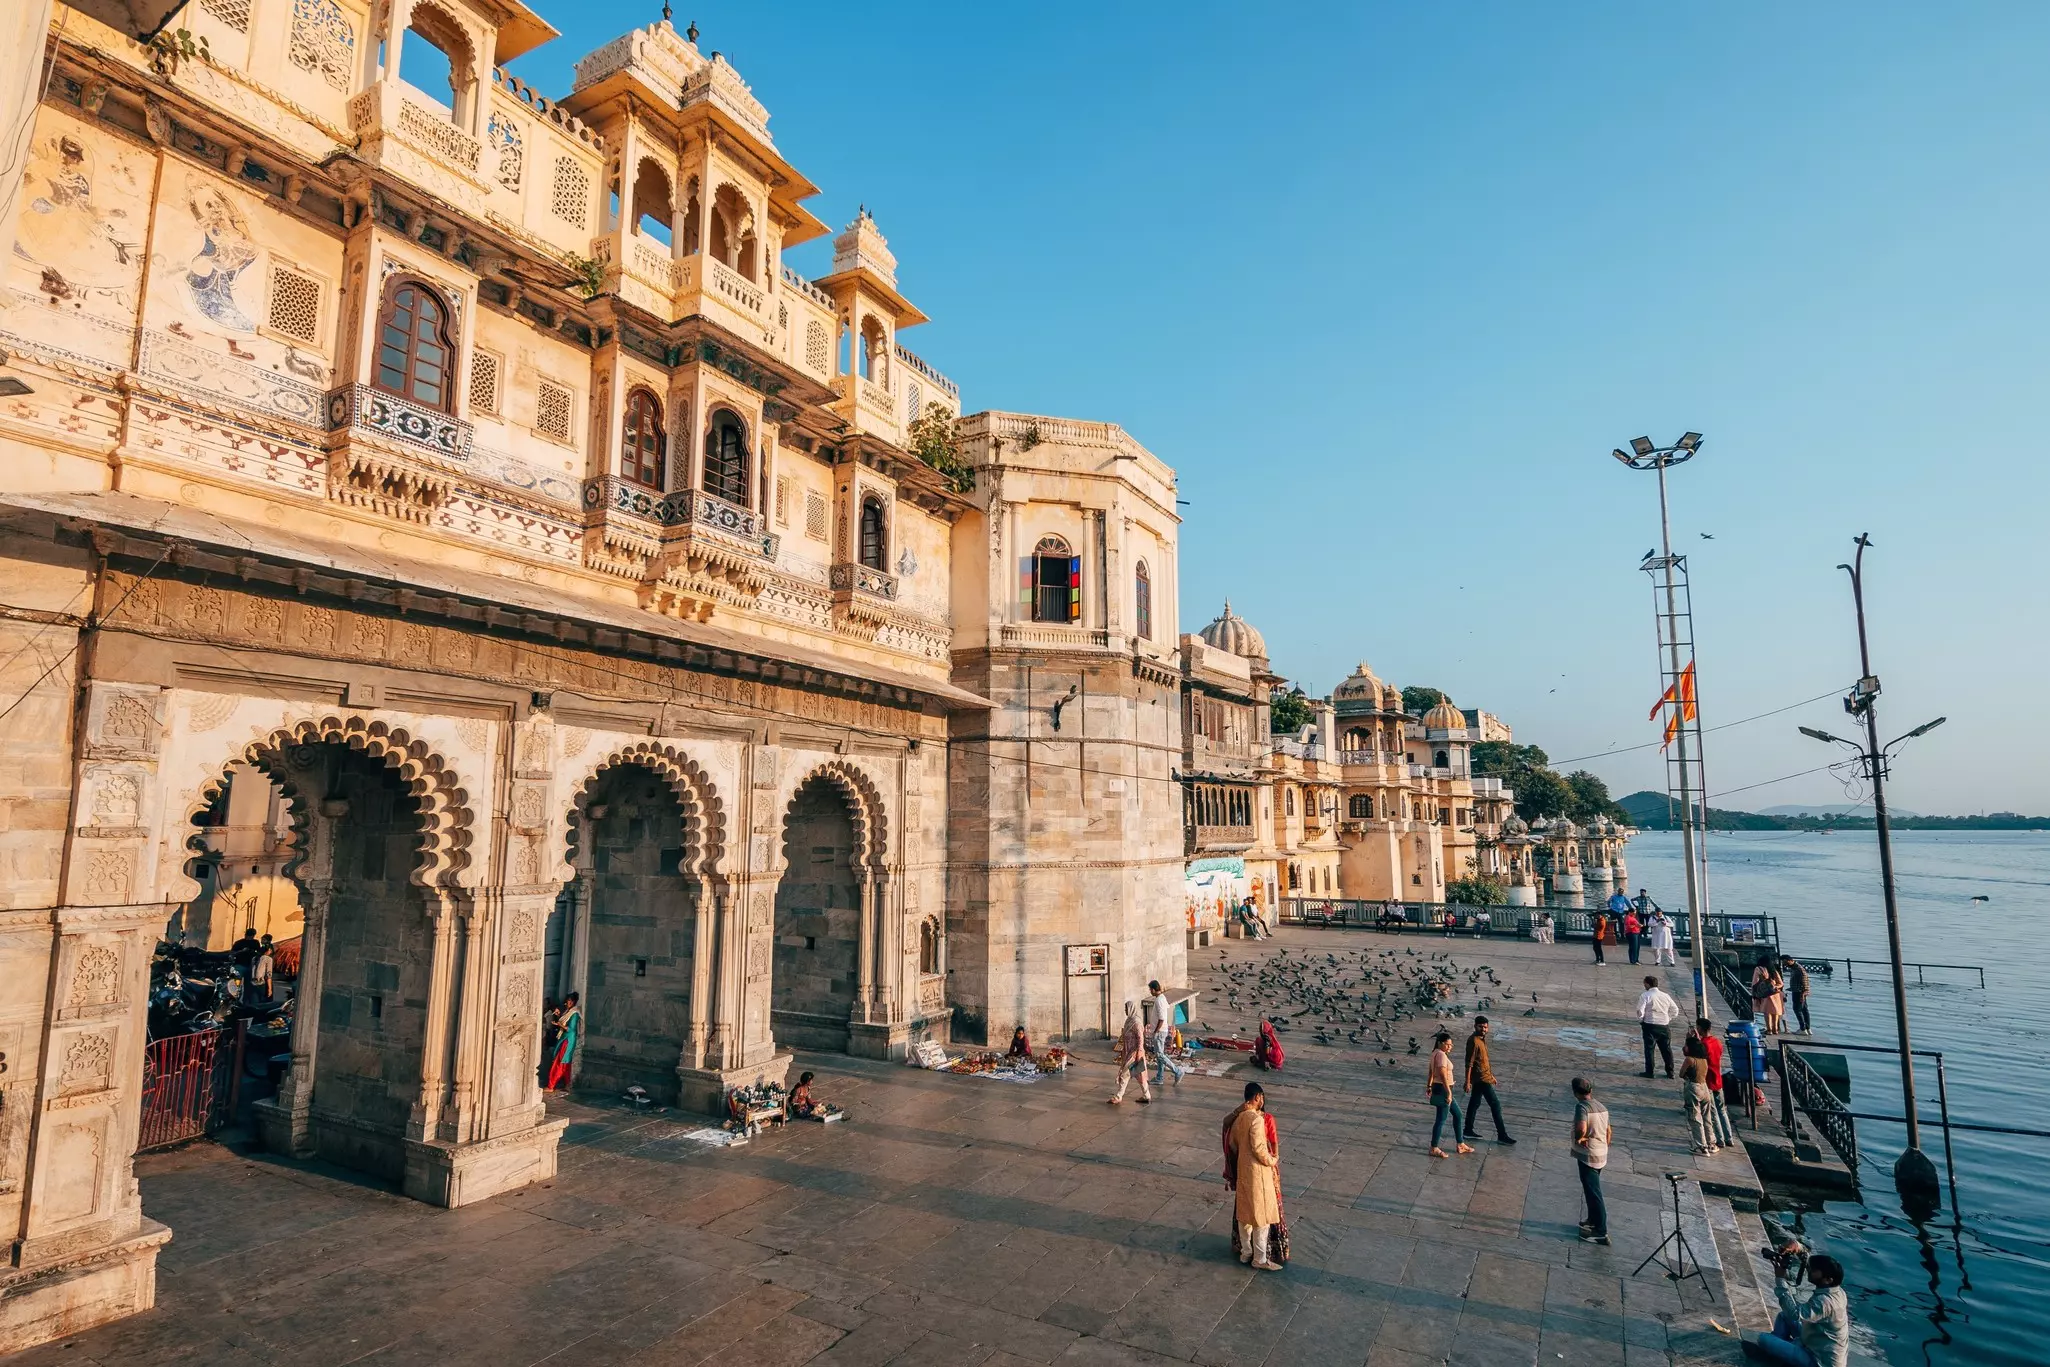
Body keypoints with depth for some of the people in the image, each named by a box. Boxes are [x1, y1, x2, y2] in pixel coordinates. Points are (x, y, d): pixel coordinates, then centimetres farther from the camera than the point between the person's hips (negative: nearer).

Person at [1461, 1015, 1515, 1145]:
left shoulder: (1482, 1039, 9)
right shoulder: (1473, 1041, -21)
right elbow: (1469, 1063, -21)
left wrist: (1491, 1075, 24)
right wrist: (1467, 1081, -21)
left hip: (1483, 1077, 10)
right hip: (1481, 1078, -10)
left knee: (1475, 1103, 15)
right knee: (1495, 1105, -4)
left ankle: (1468, 1131, 23)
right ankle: (1502, 1136, 2)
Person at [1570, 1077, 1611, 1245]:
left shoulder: (1582, 1107, -20)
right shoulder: (1601, 1107, 7)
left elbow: (1581, 1129, -34)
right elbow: (1608, 1130, 17)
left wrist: (1579, 1138, -14)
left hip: (1588, 1155, -9)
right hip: (1601, 1154, 9)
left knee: (1593, 1192, -1)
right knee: (1592, 1189, 23)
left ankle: (1601, 1232, 3)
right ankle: (1593, 1220, 35)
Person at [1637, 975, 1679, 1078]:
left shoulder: (1645, 996, -9)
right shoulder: (1665, 996, 7)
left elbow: (1640, 1011, -14)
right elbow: (1675, 1010, 12)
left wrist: (1640, 1020, 2)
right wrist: (1668, 1019, 19)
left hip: (1650, 1025, -5)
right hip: (1664, 1026, 5)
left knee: (1649, 1049, 1)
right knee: (1666, 1049, 13)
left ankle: (1649, 1072, 2)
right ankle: (1670, 1072, 19)